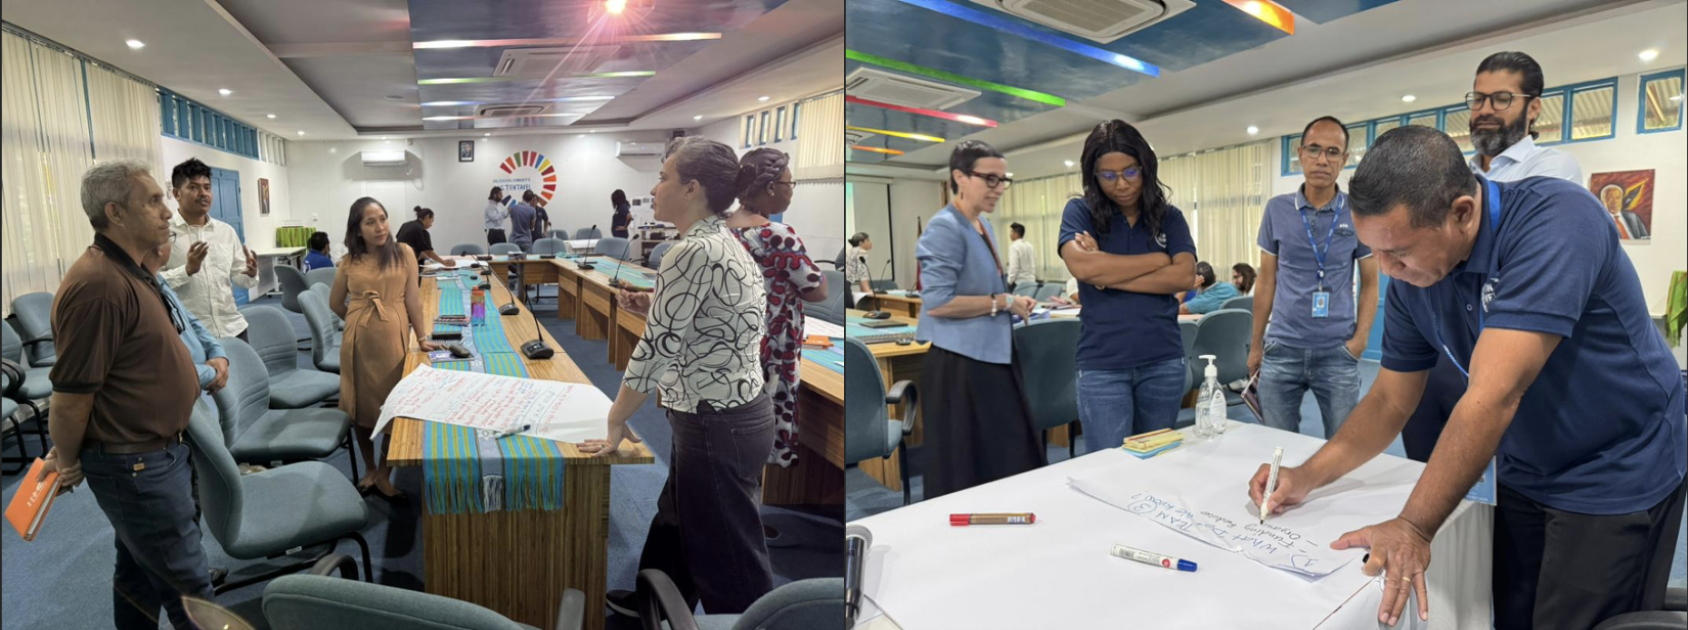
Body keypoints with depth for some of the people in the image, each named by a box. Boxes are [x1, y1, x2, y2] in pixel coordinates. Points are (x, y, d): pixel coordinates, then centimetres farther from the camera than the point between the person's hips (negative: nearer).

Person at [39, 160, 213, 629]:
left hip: (153, 451, 10)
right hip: (136, 464, -10)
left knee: (139, 572, 22)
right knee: (187, 584, 2)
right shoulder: (98, 285, -25)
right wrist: (68, 463, -7)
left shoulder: (130, 271, 8)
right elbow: (71, 394, -20)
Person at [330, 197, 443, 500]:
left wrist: (422, 337, -3)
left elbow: (412, 298, -1)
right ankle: (369, 469, 28)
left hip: (394, 338, -1)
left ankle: (384, 475, 17)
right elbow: (336, 304, 15)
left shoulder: (403, 252, -2)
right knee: (361, 406, 10)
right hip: (359, 341, 2)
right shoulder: (349, 262, 2)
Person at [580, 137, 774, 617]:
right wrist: (652, 309, 6)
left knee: (727, 555, 6)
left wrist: (615, 422, -8)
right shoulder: (723, 242, 7)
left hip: (717, 426, -11)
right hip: (736, 414, 11)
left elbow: (657, 349, -20)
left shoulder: (693, 252, -23)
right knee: (679, 518, 29)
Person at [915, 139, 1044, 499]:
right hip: (960, 364, -10)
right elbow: (936, 302, -24)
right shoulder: (945, 229, -16)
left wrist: (1012, 302, 7)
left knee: (1010, 464, 16)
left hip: (991, 357, 10)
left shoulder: (983, 224, 13)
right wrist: (1002, 303, -16)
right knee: (966, 473, 2)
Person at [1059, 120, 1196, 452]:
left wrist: (1107, 274, -13)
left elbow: (1184, 275, -7)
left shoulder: (1169, 216, 8)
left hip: (1164, 362, 3)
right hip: (1101, 365, -2)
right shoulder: (1080, 212, 1)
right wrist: (1160, 259, -7)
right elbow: (1082, 266, -17)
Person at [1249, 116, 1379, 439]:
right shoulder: (1277, 210, 3)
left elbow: (1369, 284, 5)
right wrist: (1255, 344, 8)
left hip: (1338, 353, -1)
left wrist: (1359, 339, -8)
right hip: (1281, 349, 1)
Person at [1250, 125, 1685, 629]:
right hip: (1525, 478, 6)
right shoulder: (1411, 278, -10)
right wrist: (1305, 478, -10)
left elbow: (1493, 397, -36)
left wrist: (1413, 528, -35)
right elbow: (1390, 400, 1)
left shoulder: (1555, 222, -30)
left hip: (1616, 481, -5)